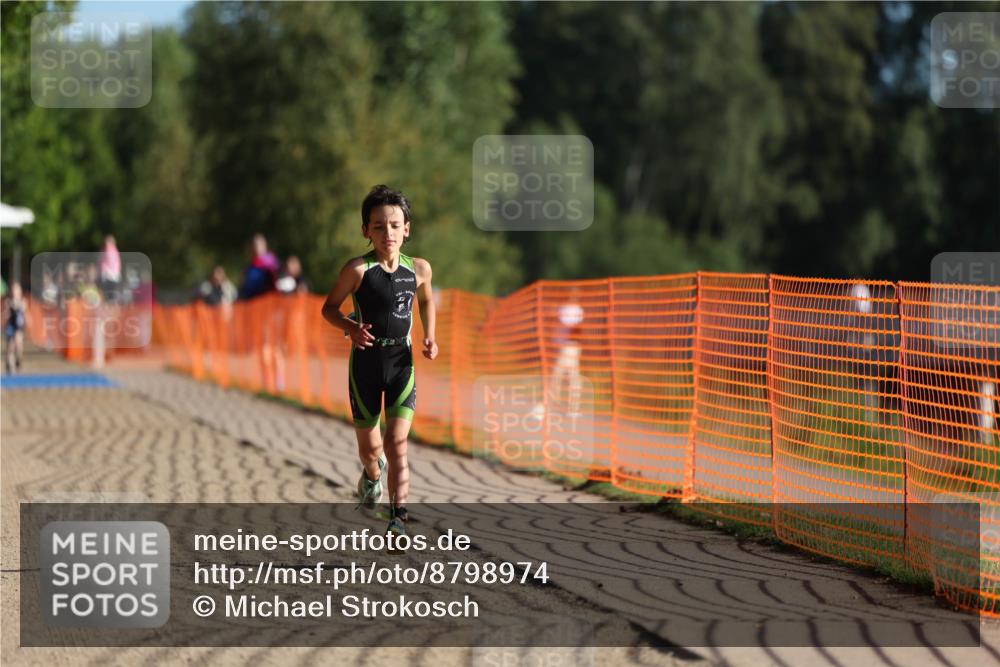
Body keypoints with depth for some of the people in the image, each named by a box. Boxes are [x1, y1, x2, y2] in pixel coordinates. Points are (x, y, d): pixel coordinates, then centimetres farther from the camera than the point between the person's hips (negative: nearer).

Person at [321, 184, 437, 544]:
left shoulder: (419, 268, -1)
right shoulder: (358, 270, -12)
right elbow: (329, 307, -3)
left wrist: (429, 338, 5)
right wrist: (350, 327, -22)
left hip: (402, 360, 1)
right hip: (365, 361, -1)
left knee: (397, 443, -14)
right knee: (370, 446, 12)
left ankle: (398, 517, -19)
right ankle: (372, 474, 48)